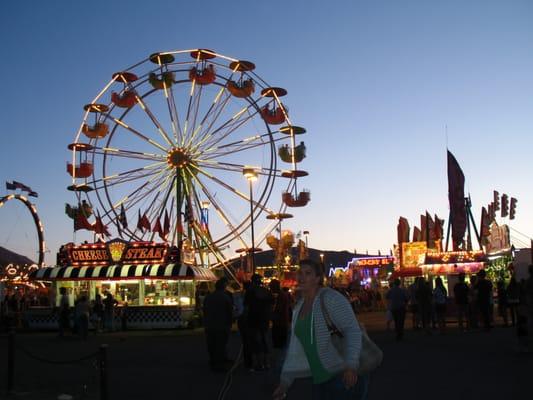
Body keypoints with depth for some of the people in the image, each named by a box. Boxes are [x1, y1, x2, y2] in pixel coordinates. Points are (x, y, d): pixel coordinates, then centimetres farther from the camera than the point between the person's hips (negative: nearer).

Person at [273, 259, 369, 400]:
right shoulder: (298, 308, 9)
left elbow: (352, 330, -25)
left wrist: (351, 365, -37)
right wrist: (285, 380, 9)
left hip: (346, 375, -7)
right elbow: (295, 348, 12)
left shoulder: (331, 298, -15)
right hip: (320, 379, 8)